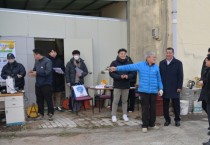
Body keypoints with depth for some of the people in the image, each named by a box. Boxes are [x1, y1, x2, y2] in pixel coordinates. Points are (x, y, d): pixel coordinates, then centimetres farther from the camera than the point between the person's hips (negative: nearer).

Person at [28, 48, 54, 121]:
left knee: (48, 100, 0)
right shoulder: (37, 62, 9)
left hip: (46, 84, -7)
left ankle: (50, 114, 11)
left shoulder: (47, 61, -13)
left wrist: (37, 73, -21)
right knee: (39, 100, 12)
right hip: (38, 84, 7)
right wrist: (32, 71, 0)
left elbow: (48, 72, -23)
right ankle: (40, 114, 21)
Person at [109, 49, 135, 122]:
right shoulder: (114, 63, -3)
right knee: (115, 101, 0)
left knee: (125, 101, 11)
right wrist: (120, 76, -21)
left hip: (126, 85, 3)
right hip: (117, 85, -2)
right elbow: (111, 73, -9)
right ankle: (114, 115, 11)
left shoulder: (129, 63, 4)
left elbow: (132, 73, 4)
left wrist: (127, 76, -17)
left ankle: (125, 115, 23)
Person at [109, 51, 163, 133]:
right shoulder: (140, 65, -1)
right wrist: (116, 68, -10)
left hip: (154, 91, 3)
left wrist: (160, 89, 3)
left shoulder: (156, 67, 7)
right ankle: (145, 125, 11)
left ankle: (152, 124, 25)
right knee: (145, 108, 1)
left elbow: (159, 79, 11)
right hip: (144, 91, -2)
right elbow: (128, 67, -5)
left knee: (153, 108, 9)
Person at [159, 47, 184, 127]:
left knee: (176, 105, 8)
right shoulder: (161, 63, 8)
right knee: (165, 105, 7)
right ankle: (167, 119, 20)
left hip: (174, 88, -2)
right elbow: (159, 75, 7)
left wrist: (179, 87, -9)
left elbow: (180, 76, -3)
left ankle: (177, 120, 21)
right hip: (164, 88, 2)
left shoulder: (178, 63, 0)